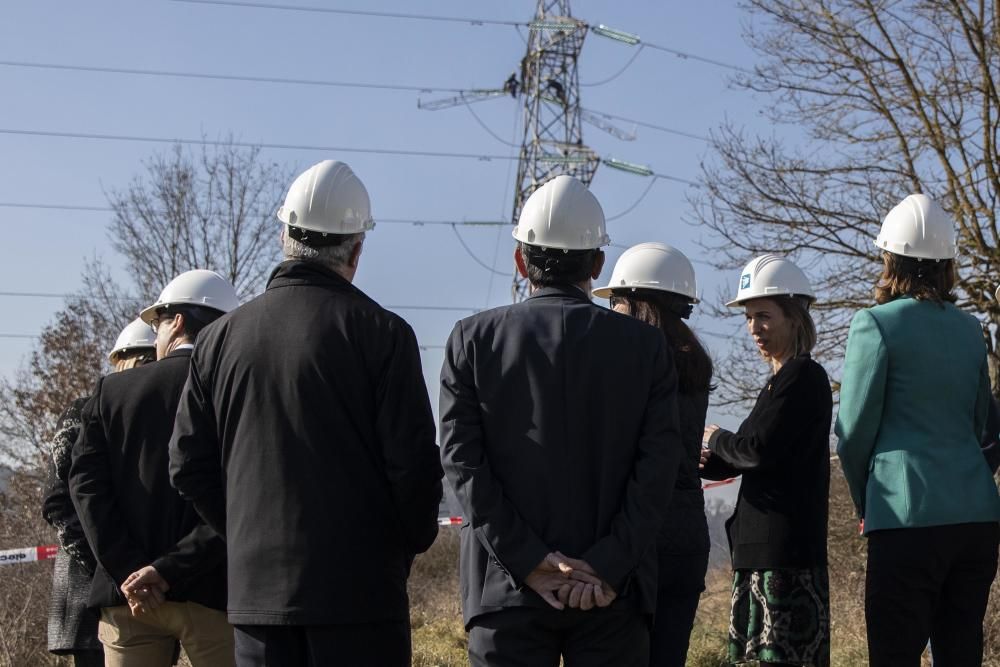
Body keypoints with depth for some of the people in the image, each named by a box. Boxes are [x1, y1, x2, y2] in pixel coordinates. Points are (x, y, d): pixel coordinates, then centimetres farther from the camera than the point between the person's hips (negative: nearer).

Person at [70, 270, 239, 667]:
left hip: (126, 593, 2)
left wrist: (127, 571, -10)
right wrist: (170, 570, -12)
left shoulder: (111, 391, 7)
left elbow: (87, 482, -3)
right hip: (211, 591, -2)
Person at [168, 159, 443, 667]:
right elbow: (413, 461, -10)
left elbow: (189, 466, 9)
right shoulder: (379, 332, -7)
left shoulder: (220, 338, 7)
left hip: (256, 587, 4)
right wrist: (408, 546, 7)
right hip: (358, 588, -4)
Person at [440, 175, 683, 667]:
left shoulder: (473, 339, 2)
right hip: (613, 594, 1)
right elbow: (658, 465, -5)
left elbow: (464, 460, -5)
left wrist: (528, 561, -7)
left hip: (506, 589, 0)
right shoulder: (646, 345, 3)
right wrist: (608, 566, -8)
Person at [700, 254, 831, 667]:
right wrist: (707, 462, 1)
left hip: (785, 549, -10)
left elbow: (760, 450, -19)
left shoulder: (803, 376, -11)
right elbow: (751, 460, 20)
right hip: (767, 544, 10)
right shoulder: (781, 380, 19)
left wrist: (716, 439, 0)